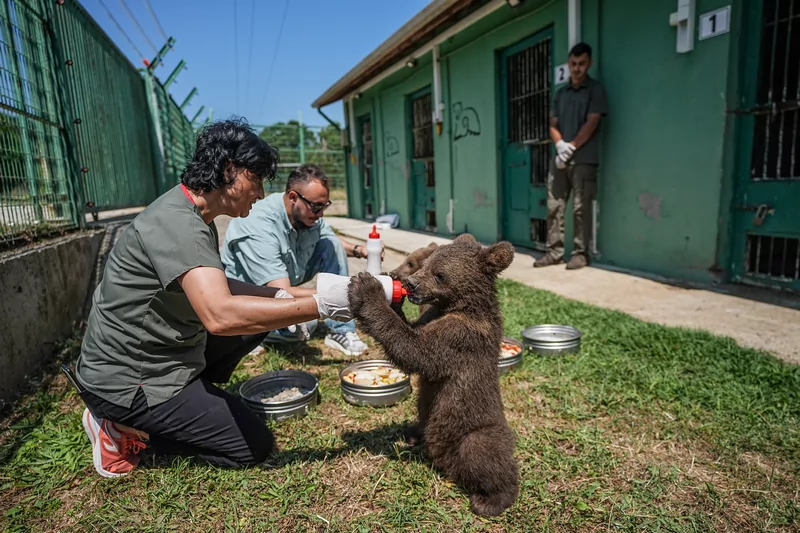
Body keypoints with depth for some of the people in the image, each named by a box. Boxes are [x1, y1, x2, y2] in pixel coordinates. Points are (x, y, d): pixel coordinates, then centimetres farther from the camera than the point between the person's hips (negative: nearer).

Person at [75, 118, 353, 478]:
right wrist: (321, 306, -36)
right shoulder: (176, 223, -27)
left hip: (158, 351, 9)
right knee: (255, 445, -5)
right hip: (127, 379, -9)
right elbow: (221, 316, -40)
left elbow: (215, 288, 15)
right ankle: (127, 428, 1)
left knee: (260, 315, 11)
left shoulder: (194, 216, 5)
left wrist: (282, 298, -1)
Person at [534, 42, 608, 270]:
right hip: (560, 158, 5)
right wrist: (560, 145, -6)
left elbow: (592, 123, -6)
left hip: (584, 159, -5)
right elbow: (553, 125, 13)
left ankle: (580, 253, 3)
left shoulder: (595, 89, 3)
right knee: (554, 206, 3)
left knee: (581, 208, -4)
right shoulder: (561, 93, 18)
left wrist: (572, 147, -11)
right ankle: (555, 251, 9)